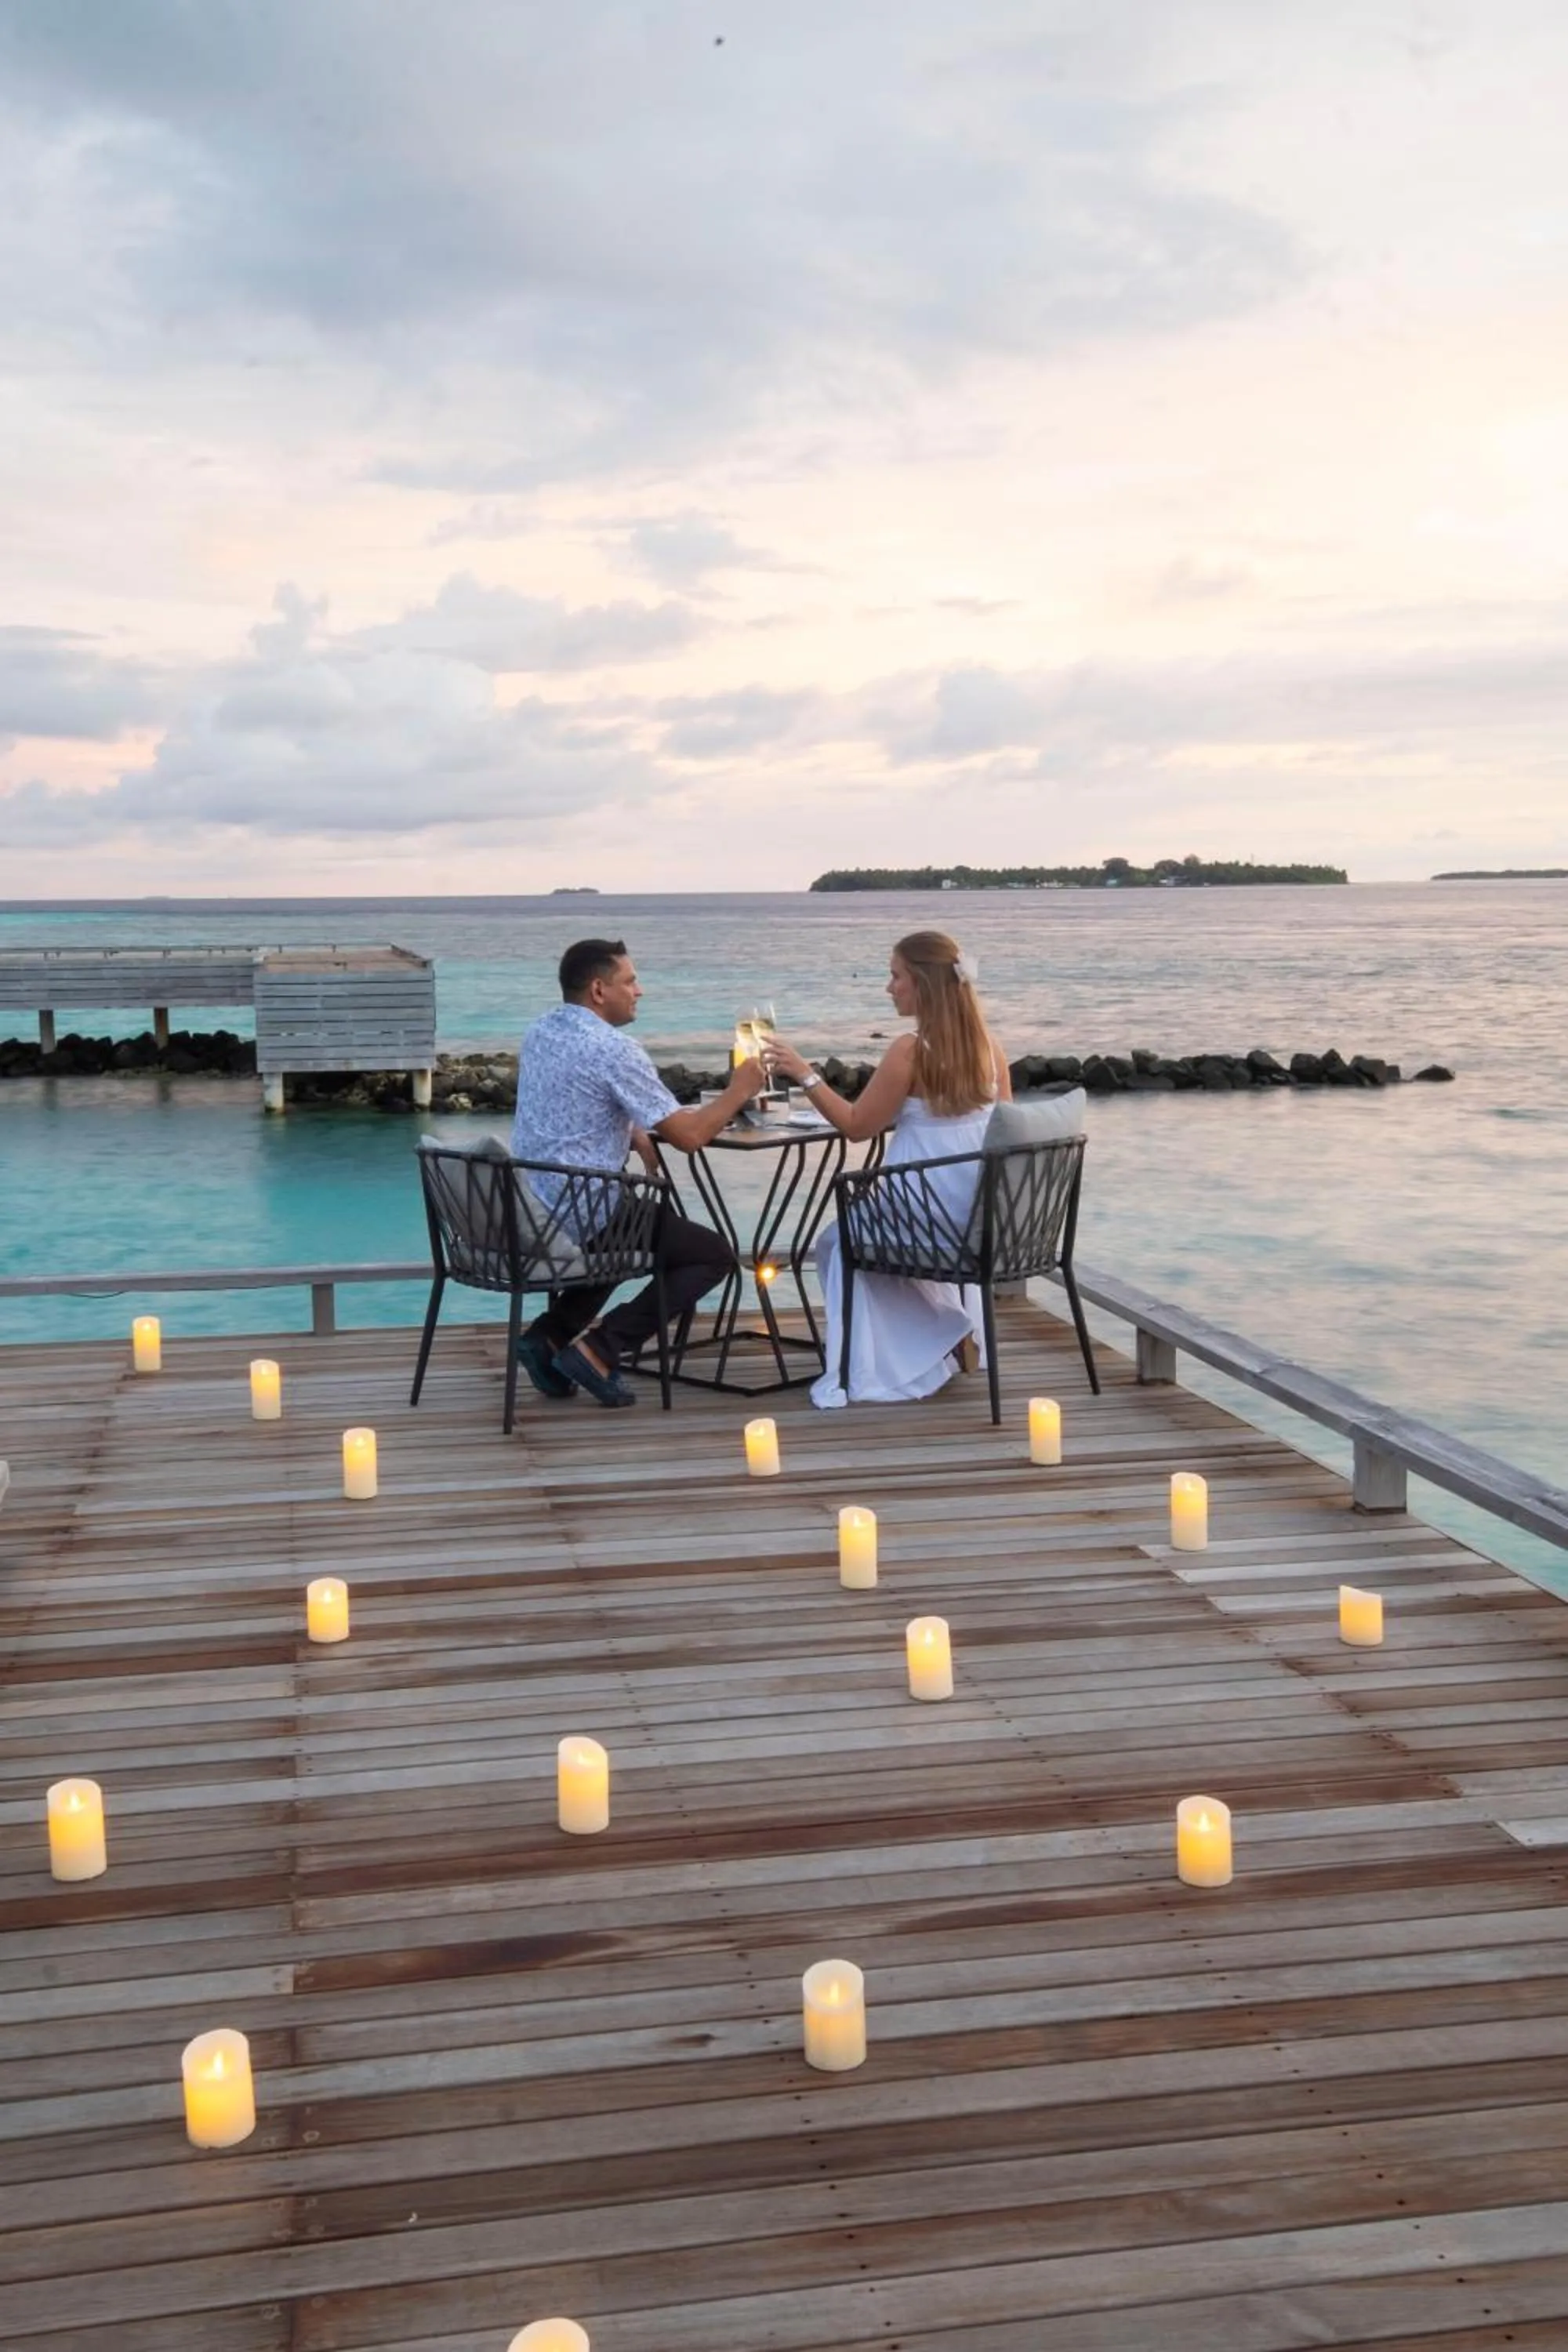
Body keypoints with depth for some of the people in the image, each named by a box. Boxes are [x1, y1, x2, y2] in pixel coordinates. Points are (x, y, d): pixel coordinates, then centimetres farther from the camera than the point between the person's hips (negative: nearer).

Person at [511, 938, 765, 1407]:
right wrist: (739, 1089, 0)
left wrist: (633, 1134, 12)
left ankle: (552, 1333, 18)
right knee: (714, 1255, 7)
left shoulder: (539, 1033, 9)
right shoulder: (614, 1049, -17)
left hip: (532, 1210, 8)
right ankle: (599, 1349, -4)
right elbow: (689, 1135, -15)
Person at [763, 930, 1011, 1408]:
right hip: (982, 1222, 7)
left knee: (836, 1244, 24)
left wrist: (805, 1075, -2)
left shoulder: (910, 1050, -17)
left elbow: (857, 1126, -9)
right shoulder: (987, 1044, 0)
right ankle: (951, 1336, 25)